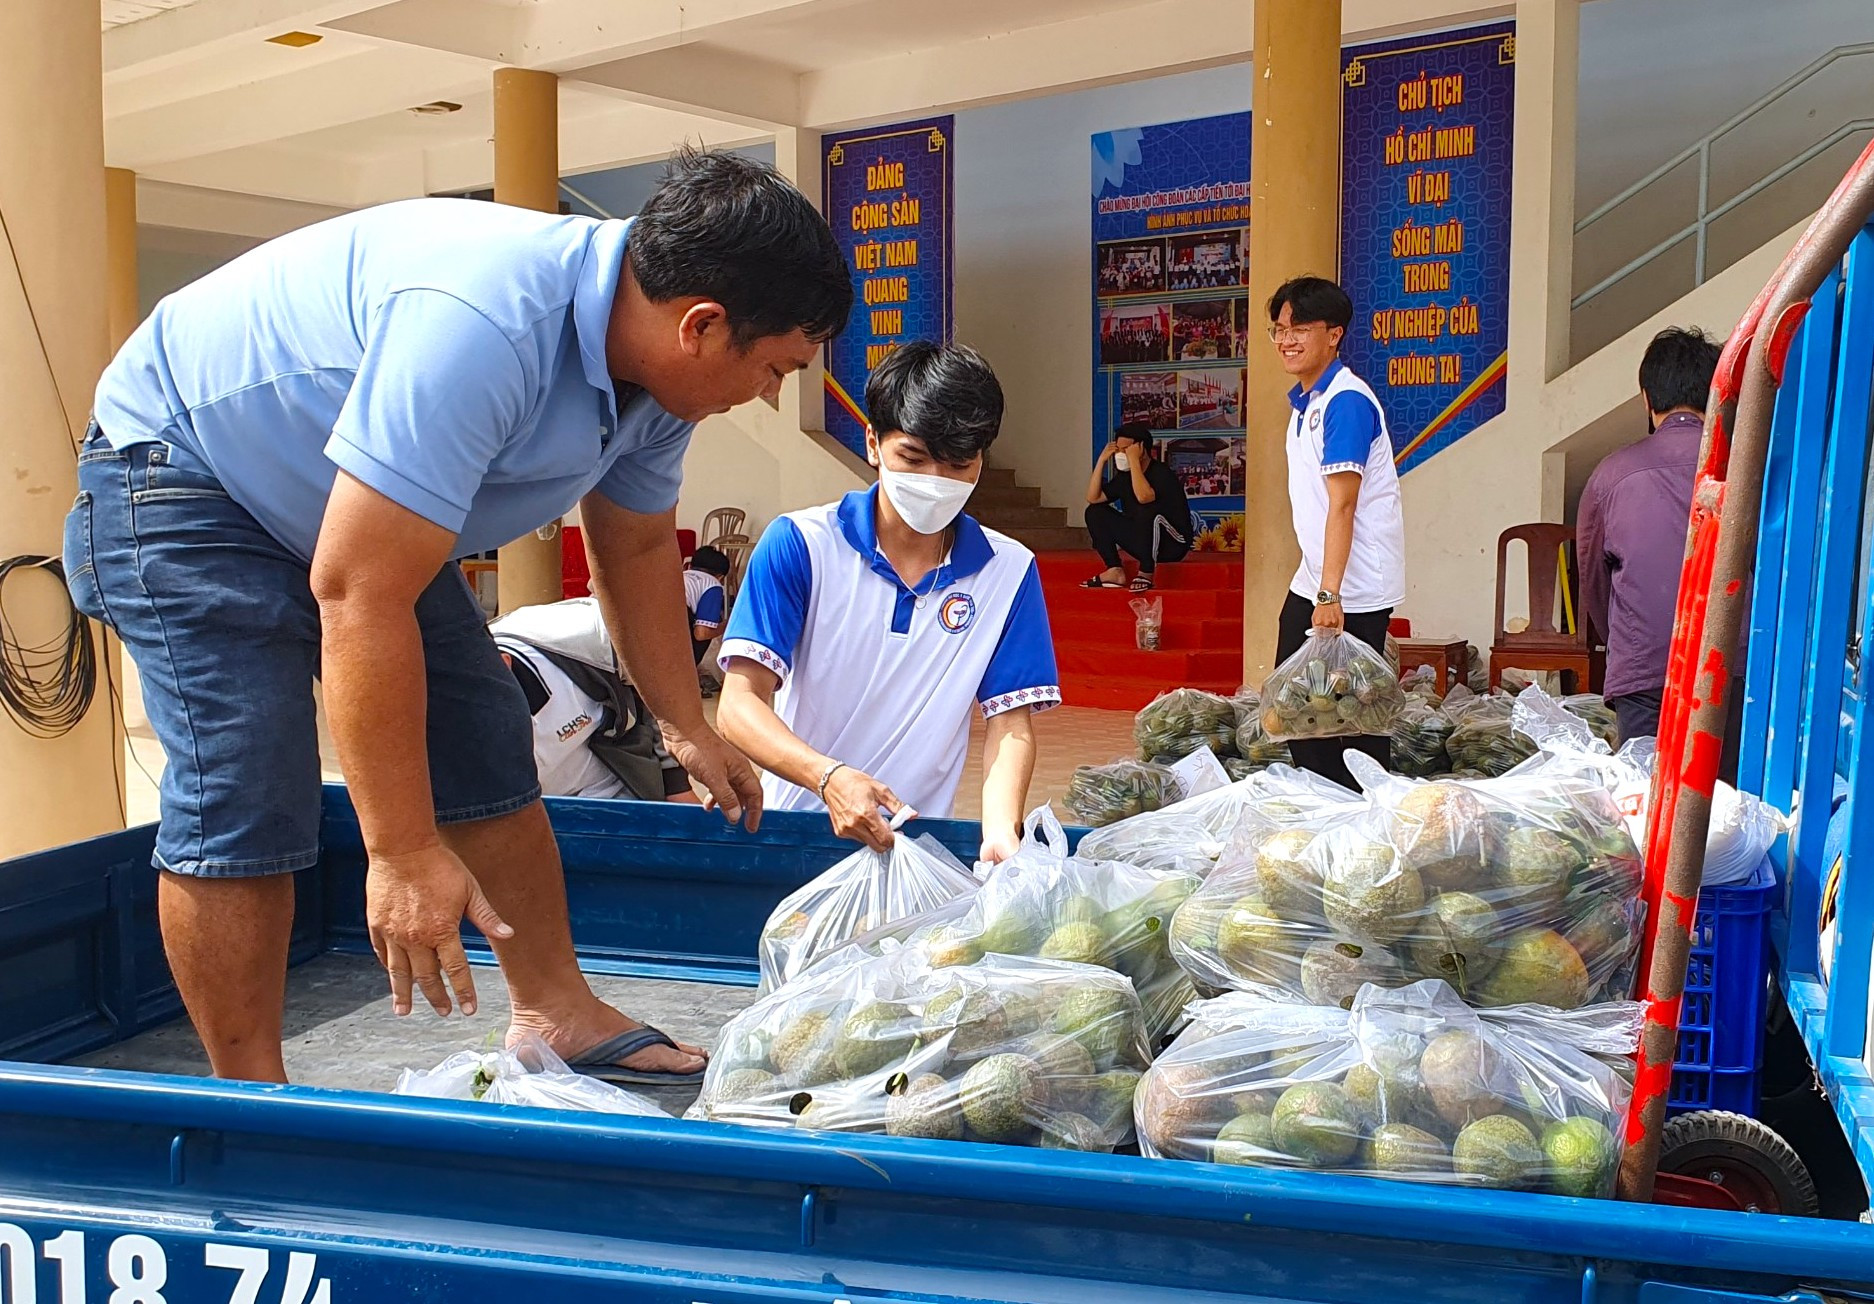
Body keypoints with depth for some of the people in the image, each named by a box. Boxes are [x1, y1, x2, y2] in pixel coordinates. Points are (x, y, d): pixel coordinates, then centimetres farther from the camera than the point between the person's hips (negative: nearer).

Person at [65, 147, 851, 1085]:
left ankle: (557, 1017, 19)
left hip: (369, 511, 9)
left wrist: (687, 729, 13)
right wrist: (403, 852, -34)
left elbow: (637, 551, 7)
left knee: (488, 753, 7)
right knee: (243, 802, -16)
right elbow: (356, 592, -39)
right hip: (185, 471, -8)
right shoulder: (482, 328, -40)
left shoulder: (655, 371, -10)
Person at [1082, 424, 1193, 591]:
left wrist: (1134, 460, -30)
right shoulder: (1124, 476, 5)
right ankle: (1115, 571, -9)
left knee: (1147, 510, -37)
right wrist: (1102, 460, -4)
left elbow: (1143, 497, -38)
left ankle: (1146, 572, -24)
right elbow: (1093, 498, 1)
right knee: (1095, 512, 1)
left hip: (1173, 544, -8)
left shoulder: (1161, 473, -18)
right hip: (1143, 542, 8)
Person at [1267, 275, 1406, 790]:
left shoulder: (1346, 401, -16)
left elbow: (1343, 504, -22)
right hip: (1311, 583, 10)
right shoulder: (1304, 401, 13)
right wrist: (1315, 588, 17)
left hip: (1354, 592, -10)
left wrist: (1330, 593, -26)